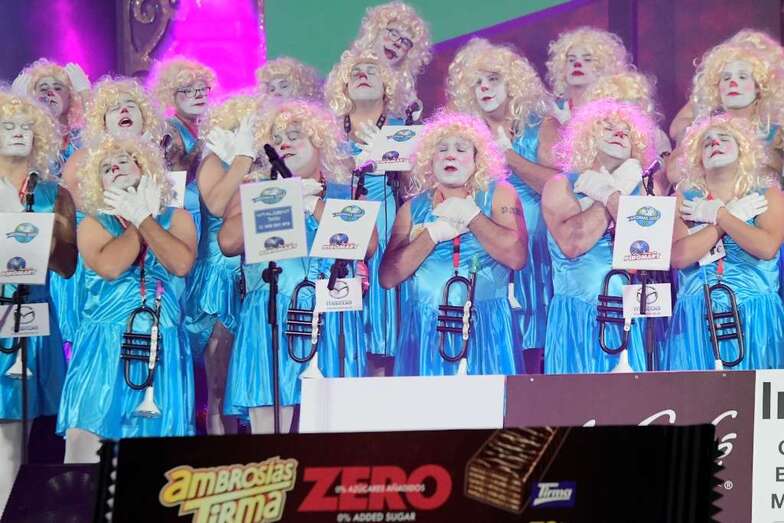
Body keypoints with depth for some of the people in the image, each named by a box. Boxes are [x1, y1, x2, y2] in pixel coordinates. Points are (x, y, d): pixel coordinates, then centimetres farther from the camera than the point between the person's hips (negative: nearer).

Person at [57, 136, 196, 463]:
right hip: (104, 347, -1)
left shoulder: (176, 218, 12)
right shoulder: (93, 224, 9)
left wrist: (143, 217, -3)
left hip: (163, 348, 1)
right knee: (85, 441, -14)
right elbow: (109, 268, -12)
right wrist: (141, 219, -2)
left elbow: (181, 264, -8)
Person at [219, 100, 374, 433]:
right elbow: (228, 242, -4)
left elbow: (368, 245, -3)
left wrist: (313, 205, -3)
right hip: (271, 321, -1)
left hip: (333, 323, 1)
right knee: (269, 428, -9)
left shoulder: (347, 194, 15)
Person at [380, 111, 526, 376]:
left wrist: (469, 215, -6)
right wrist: (433, 234, -8)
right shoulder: (414, 207, 11)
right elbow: (387, 277, 1)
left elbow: (516, 256, -10)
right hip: (425, 328, 2)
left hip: (484, 327, -2)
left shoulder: (499, 195, 6)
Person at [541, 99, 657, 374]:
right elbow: (572, 244, -15)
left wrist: (609, 194, -8)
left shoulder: (640, 188, 10)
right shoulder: (562, 185, 3)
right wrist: (618, 191, -7)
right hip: (575, 316, -2)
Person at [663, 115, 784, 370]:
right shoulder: (686, 197, 9)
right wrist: (734, 215, -5)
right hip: (696, 317, 0)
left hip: (755, 315, 0)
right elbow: (678, 256, -8)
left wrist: (718, 214, -4)